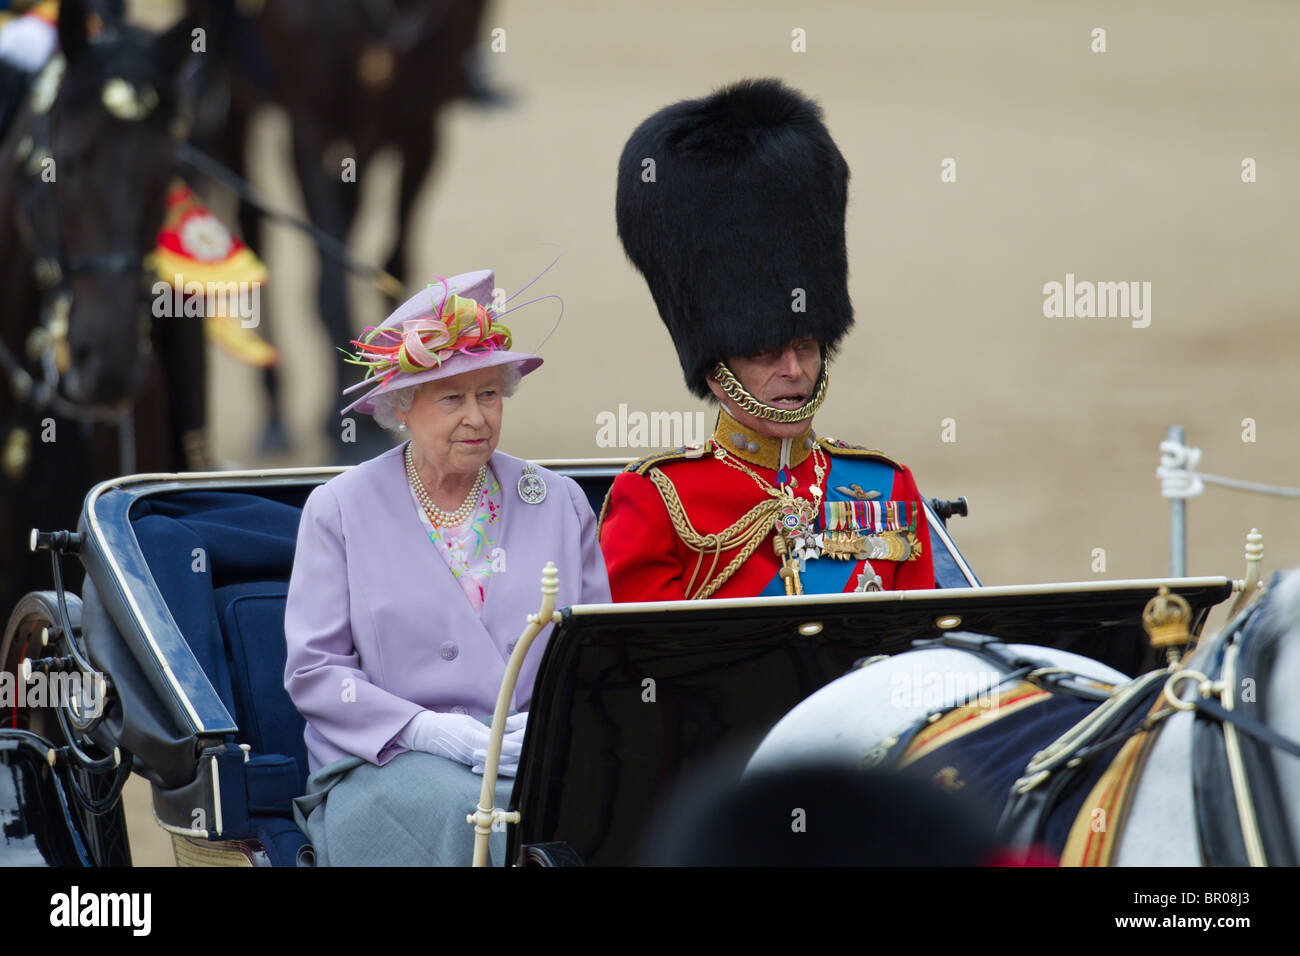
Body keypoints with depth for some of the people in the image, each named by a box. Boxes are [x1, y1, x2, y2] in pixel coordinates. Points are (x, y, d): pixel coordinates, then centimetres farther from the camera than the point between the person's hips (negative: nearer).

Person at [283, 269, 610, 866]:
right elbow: (314, 670, 1)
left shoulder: (560, 504, 14)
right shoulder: (339, 510, 6)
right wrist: (425, 730, -14)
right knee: (467, 812, -36)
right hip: (384, 761, -2)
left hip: (539, 752, 2)